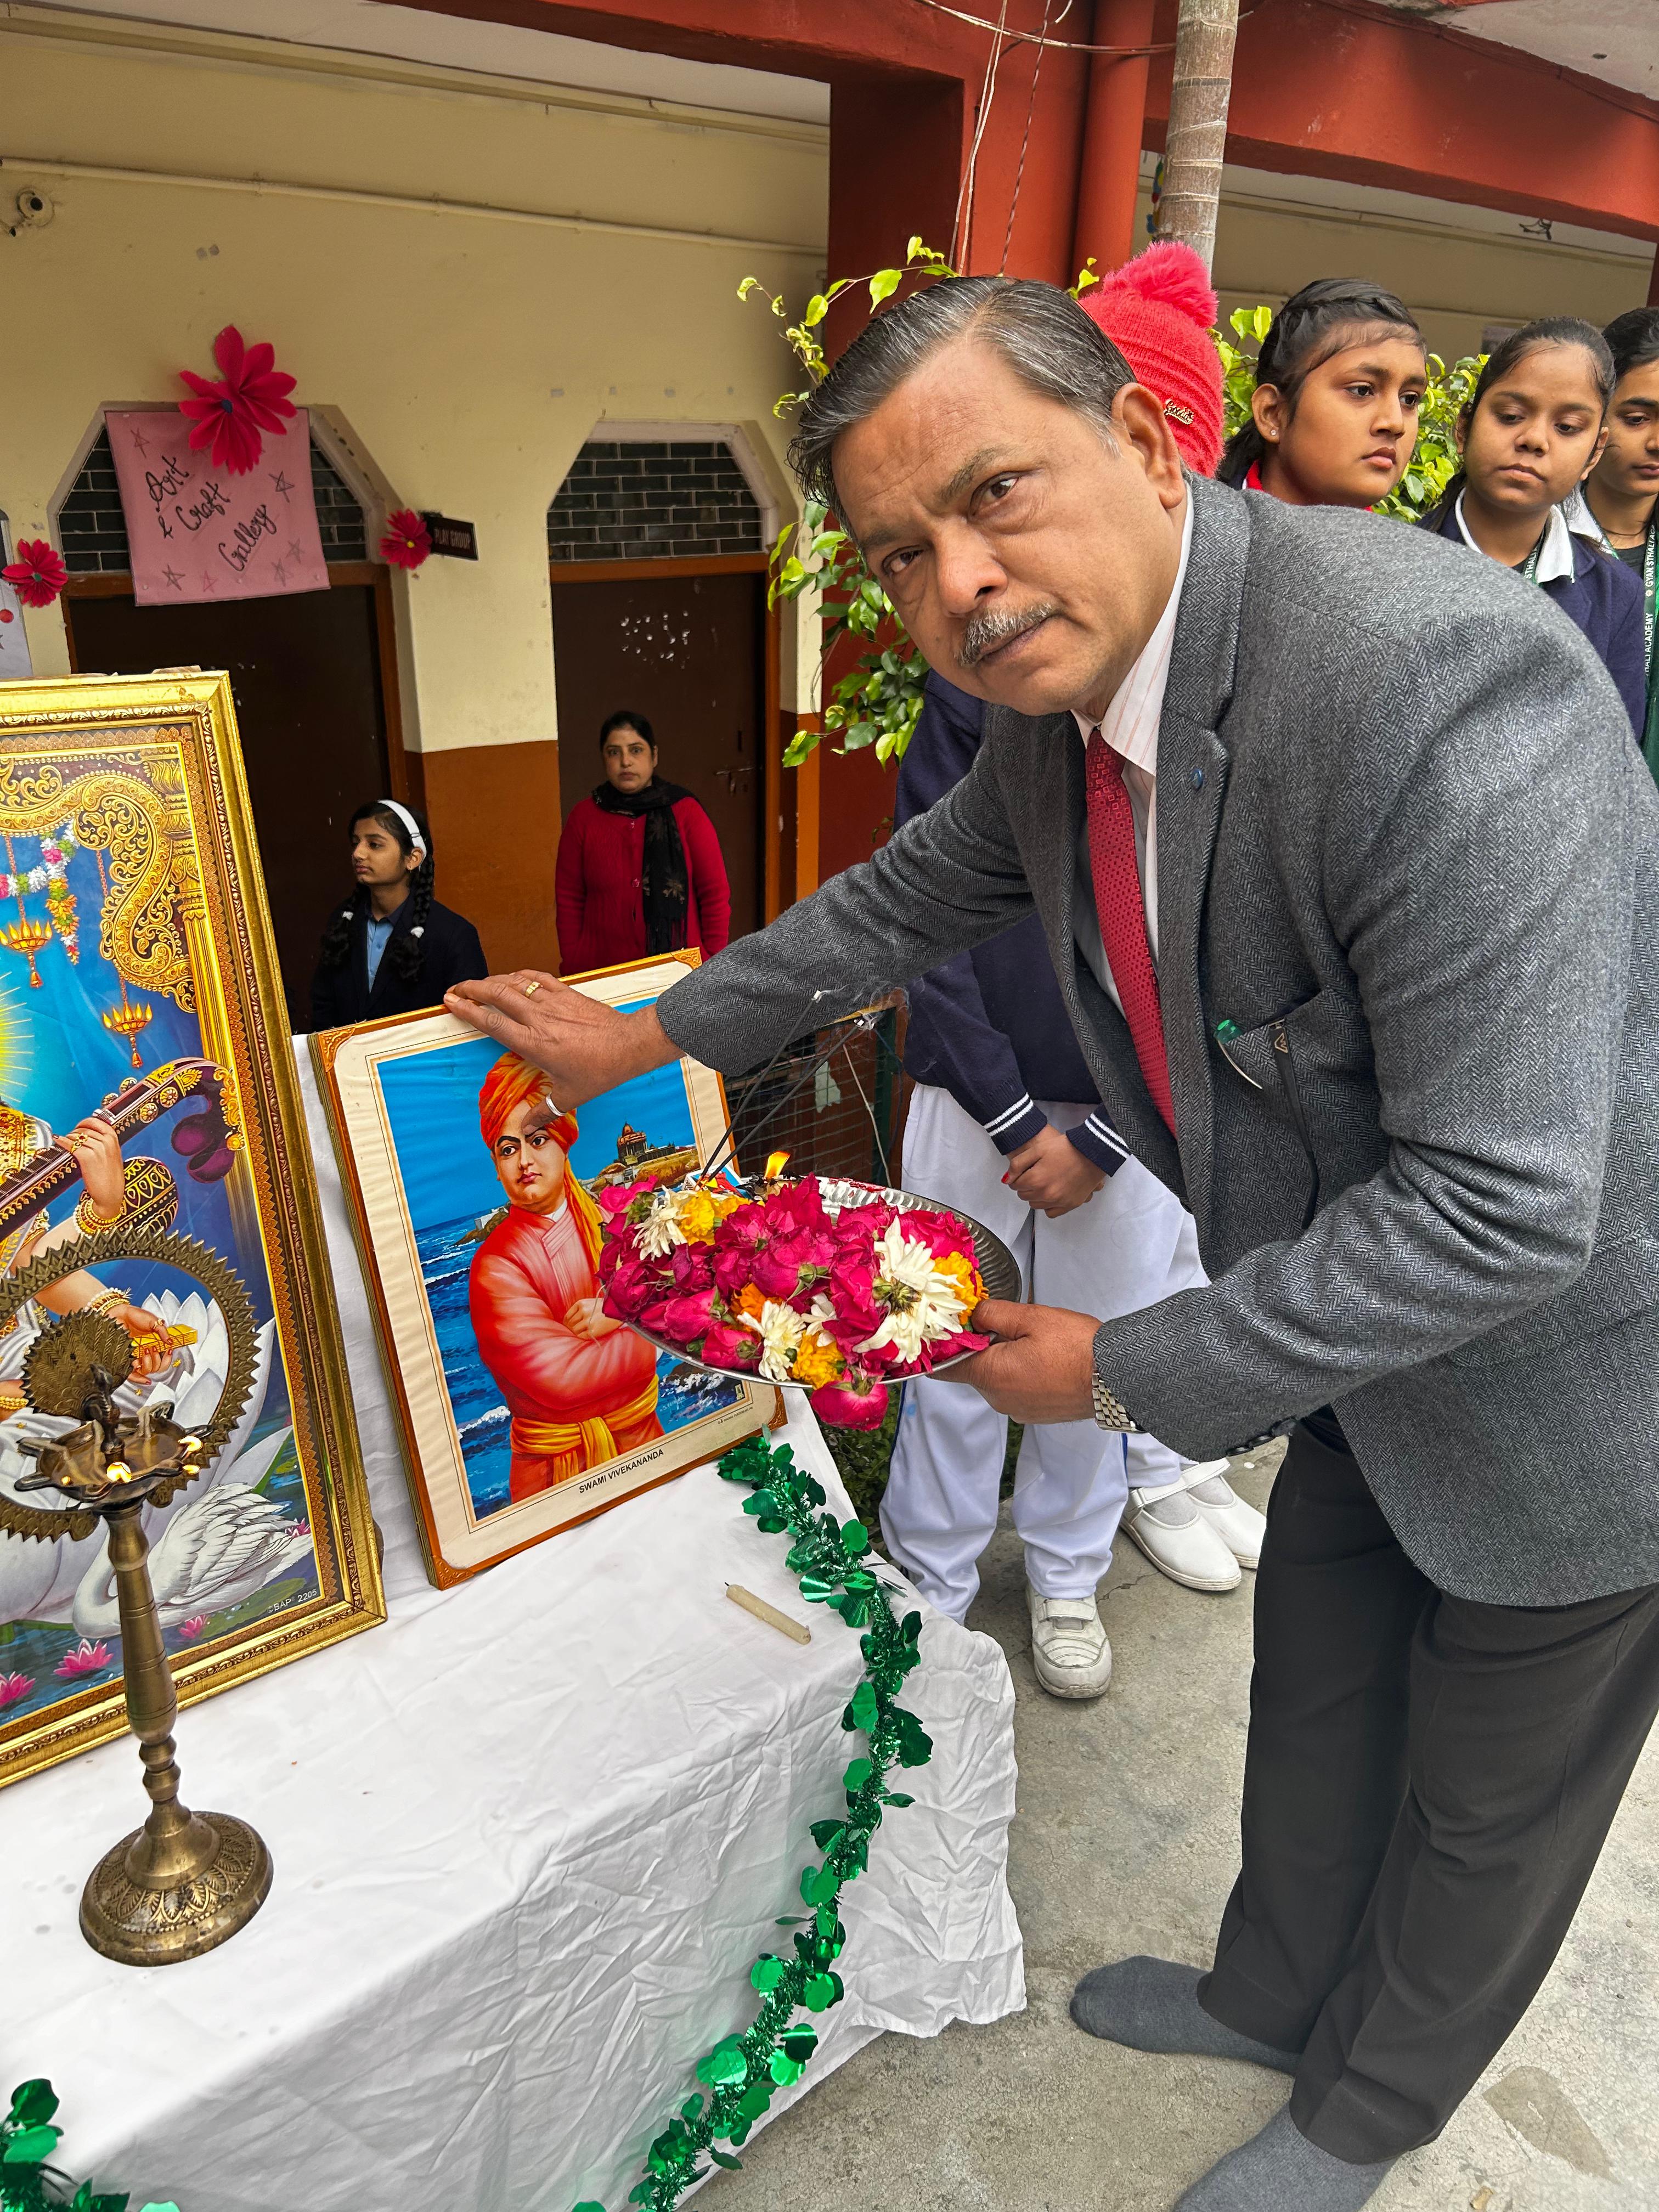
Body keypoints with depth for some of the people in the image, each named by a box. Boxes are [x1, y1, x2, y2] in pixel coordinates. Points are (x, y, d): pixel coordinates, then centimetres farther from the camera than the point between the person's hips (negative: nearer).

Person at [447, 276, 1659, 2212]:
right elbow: (903, 901, 11)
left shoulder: (1439, 686, -36)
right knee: (1316, 1682, 27)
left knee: (1486, 1800, 19)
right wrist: (646, 1035, 17)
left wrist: (1125, 1371, -23)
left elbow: (1502, 1208, -34)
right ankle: (1276, 1992, 56)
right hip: (1379, 1314, 7)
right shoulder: (1057, 693, -8)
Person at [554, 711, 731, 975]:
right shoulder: (583, 817, 3)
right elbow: (569, 900, 5)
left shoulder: (686, 812, 0)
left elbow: (716, 894, 0)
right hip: (604, 971, 1)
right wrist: (573, 972, 0)